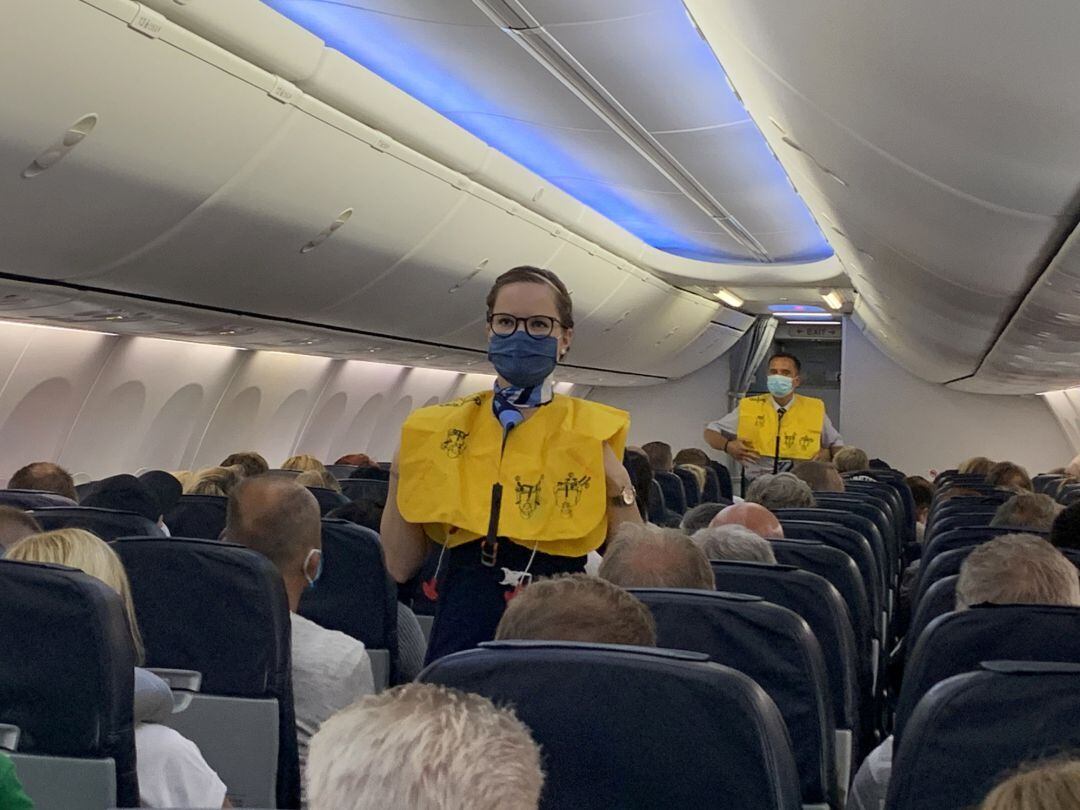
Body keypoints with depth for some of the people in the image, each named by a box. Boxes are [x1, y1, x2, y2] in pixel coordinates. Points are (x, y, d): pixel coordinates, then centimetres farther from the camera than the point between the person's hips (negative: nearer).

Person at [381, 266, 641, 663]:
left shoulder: (594, 431, -3)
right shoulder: (441, 427, 1)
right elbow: (402, 566, 2)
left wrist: (619, 488, -17)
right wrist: (400, 474, -9)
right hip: (463, 627, 1)